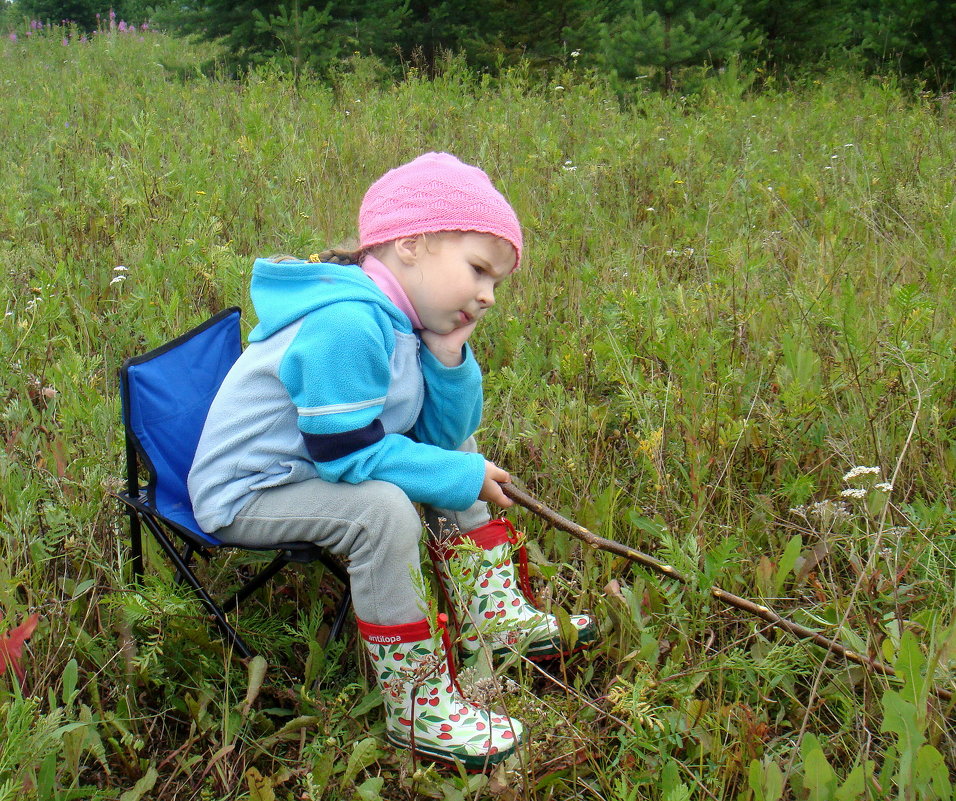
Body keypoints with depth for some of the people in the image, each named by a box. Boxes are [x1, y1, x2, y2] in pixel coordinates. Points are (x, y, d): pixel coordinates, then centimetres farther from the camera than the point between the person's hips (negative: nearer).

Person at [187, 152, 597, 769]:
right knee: (382, 509, -33)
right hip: (244, 493, -10)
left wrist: (449, 357, -13)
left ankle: (489, 613, 18)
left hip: (316, 464, 10)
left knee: (456, 453, 14)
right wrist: (462, 479, -22)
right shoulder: (347, 324, -30)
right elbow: (347, 454, -31)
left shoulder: (407, 320, 1)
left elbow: (443, 435, 3)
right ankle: (417, 707, -21)